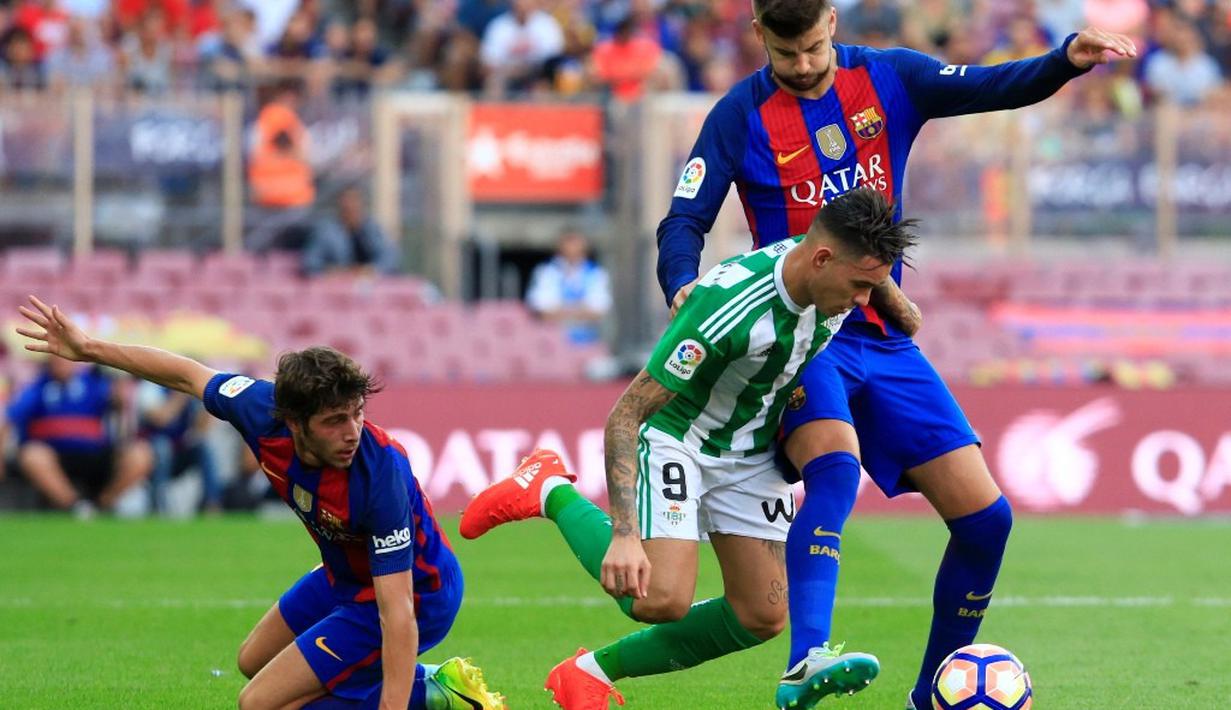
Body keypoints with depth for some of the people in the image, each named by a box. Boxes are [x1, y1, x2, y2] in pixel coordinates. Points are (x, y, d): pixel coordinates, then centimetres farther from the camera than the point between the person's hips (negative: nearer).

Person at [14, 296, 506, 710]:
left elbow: (396, 611, -39)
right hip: (345, 576, 8)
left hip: (416, 592, -8)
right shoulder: (262, 410, -22)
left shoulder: (381, 476, -39)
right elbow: (188, 376, 0)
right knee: (254, 662, 29)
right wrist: (90, 349, 4)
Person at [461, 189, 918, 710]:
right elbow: (625, 415, -32)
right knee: (662, 600, -22)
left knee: (762, 616, 1)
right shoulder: (728, 306, -36)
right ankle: (551, 493, 4)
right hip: (673, 437, -7)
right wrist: (625, 534, -39)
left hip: (751, 448, 7)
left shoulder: (830, 282, -15)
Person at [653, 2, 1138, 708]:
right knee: (835, 464, -35)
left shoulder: (890, 79, 4)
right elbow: (685, 221, -6)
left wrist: (1068, 59, -25)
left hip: (886, 340, 4)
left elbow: (991, 88, -6)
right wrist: (683, 286, -28)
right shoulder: (742, 115, -3)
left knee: (984, 515, -1)